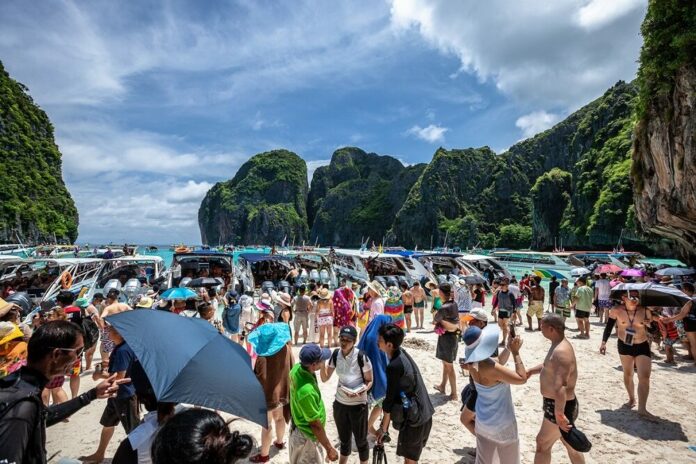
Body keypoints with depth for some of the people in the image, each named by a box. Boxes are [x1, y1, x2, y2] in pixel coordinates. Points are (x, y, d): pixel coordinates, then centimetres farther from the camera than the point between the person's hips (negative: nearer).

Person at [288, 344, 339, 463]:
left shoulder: (297, 368, -17)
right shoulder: (306, 390, -41)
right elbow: (315, 424, -27)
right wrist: (329, 448, -17)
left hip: (298, 427, 8)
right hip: (307, 435, -8)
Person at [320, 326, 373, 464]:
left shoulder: (361, 357, -22)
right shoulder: (335, 354, -9)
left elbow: (369, 381, -11)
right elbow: (325, 378, -3)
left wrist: (361, 390, -30)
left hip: (358, 405, -4)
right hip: (340, 404, 4)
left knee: (360, 440, 14)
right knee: (344, 439, 25)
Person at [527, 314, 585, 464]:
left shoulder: (561, 351, -29)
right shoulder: (558, 345, 4)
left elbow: (560, 386, -38)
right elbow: (549, 366, 22)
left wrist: (558, 413, -38)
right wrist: (531, 370, 9)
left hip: (559, 406, -10)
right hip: (559, 404, 10)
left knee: (542, 443, 4)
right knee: (569, 443, 25)